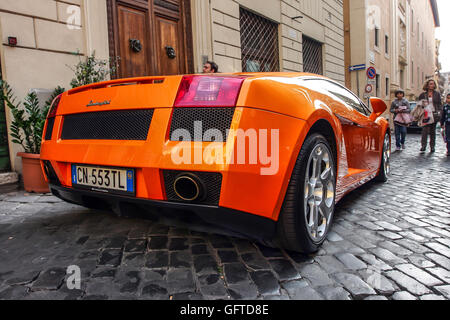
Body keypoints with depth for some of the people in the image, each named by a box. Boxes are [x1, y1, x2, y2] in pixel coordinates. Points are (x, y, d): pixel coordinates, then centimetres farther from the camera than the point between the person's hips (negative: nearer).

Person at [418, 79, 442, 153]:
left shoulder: (437, 94, 9)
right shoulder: (423, 94, 6)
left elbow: (440, 104, 10)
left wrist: (439, 111, -3)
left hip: (434, 114, 2)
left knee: (433, 131, 7)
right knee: (425, 130, -11)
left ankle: (432, 147, 13)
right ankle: (423, 146, -10)